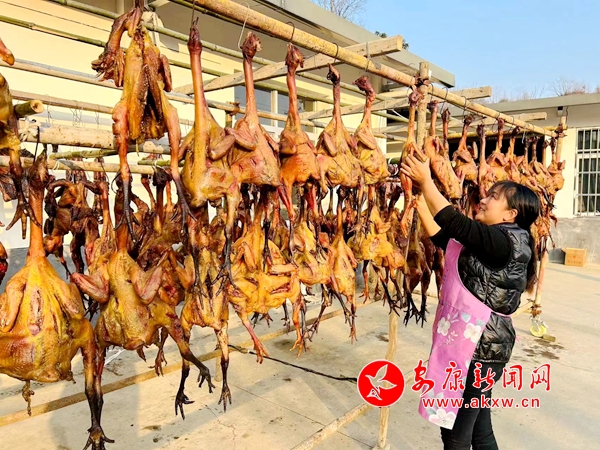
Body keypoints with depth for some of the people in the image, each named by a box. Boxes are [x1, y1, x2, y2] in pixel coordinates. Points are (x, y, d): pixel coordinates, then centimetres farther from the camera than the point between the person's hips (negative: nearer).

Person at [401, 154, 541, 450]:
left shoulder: (508, 241, -18)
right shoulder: (492, 241, 11)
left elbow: (454, 222, -24)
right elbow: (442, 237, 10)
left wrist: (426, 181, -16)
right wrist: (419, 200, 3)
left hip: (481, 345, -10)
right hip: (479, 342, 10)